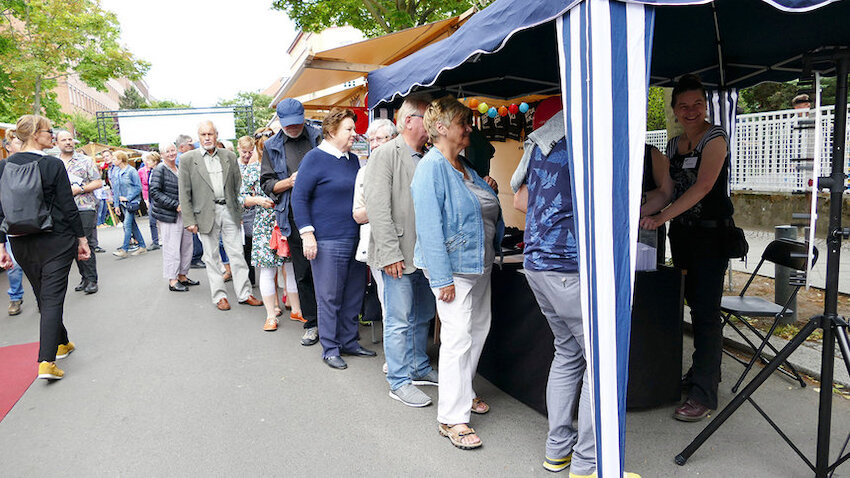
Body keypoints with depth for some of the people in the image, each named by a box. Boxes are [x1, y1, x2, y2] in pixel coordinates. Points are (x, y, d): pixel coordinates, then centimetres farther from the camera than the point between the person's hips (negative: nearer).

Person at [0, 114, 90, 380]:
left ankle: (61, 344, 35)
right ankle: (47, 362, -8)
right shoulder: (53, 165, -12)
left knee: (43, 297, 18)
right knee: (53, 298, -3)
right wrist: (81, 238, -2)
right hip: (56, 242, -5)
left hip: (21, 244, 5)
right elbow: (69, 206, -10)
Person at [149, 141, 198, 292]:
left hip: (184, 213, 8)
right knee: (172, 247, -5)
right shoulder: (160, 169, -8)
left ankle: (182, 276, 22)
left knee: (186, 244, 10)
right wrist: (175, 205, -19)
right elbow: (154, 191, -14)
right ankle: (172, 281, 3)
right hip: (168, 215, -7)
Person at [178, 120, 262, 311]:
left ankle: (244, 294, 11)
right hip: (206, 213, -2)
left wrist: (240, 212, 7)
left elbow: (238, 186, 11)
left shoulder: (229, 157, 7)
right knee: (212, 257, 6)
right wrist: (189, 220, -6)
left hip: (229, 211, 2)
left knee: (237, 253, 4)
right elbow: (184, 193, -1)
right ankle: (219, 296, 16)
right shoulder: (188, 159, 0)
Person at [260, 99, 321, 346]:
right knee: (303, 272, 6)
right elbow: (267, 184, 9)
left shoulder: (319, 137, 7)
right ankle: (312, 322, 18)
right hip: (295, 217, 1)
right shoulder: (272, 147, 10)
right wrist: (290, 181, -9)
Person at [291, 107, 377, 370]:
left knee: (354, 294, 13)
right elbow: (299, 197, -9)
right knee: (329, 297, 1)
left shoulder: (353, 159, 13)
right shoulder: (315, 158, -6)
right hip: (328, 241, -7)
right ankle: (330, 348, 14)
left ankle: (349, 341, 27)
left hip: (356, 238, 7)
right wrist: (307, 233, -16)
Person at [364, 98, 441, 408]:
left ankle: (420, 369, 34)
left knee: (422, 317, 17)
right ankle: (400, 382, 13)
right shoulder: (386, 155, -8)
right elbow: (378, 207, -15)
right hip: (398, 256, -7)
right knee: (399, 320, 1)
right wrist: (390, 253, -19)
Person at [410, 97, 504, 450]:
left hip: (479, 262, 9)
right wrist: (442, 278, -24)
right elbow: (429, 226, -22)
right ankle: (452, 417, 3)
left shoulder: (466, 168, 13)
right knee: (458, 337, -8)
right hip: (453, 265, -9)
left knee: (478, 329, 17)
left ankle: (464, 392, 35)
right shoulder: (432, 167, -15)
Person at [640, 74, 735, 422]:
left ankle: (703, 393, -5)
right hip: (682, 233, 7)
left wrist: (662, 217, -28)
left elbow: (703, 186, -22)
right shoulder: (673, 145, 12)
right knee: (694, 304, 14)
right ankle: (704, 369, 30)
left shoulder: (715, 138, -8)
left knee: (706, 310, -8)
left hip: (711, 233, -7)